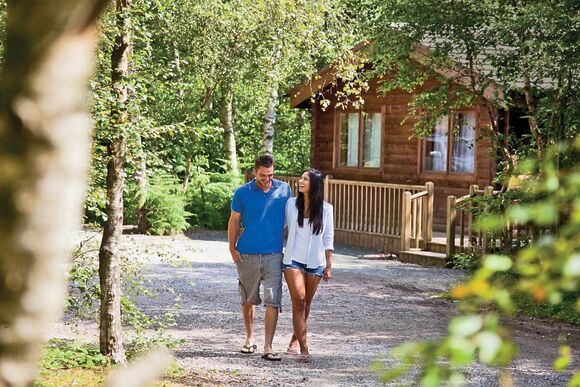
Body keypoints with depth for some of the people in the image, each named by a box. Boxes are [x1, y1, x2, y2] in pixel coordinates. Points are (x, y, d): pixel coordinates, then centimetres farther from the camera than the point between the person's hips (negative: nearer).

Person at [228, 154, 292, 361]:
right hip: (247, 255, 0)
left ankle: (268, 347, -7)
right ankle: (249, 338, 32)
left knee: (273, 302, -8)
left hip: (274, 255, 0)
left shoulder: (284, 189, 2)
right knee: (249, 300, 14)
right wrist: (232, 248, -3)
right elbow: (234, 221, 4)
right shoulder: (242, 193, -3)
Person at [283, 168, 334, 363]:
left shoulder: (325, 209, 0)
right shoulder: (291, 204, 0)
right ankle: (304, 349, -13)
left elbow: (328, 239, 4)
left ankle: (295, 339, 33)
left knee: (305, 304, 11)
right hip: (293, 260, -1)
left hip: (315, 262, 1)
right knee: (298, 301, -12)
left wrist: (328, 266, 3)